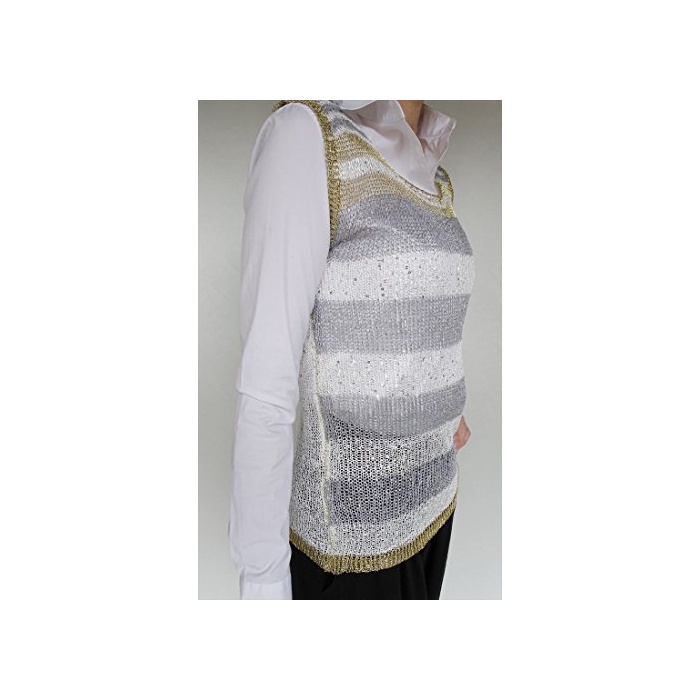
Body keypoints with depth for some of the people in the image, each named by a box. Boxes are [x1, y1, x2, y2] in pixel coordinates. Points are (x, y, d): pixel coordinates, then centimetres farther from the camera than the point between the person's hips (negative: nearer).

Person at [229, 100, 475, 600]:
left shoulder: (437, 181, 5)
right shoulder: (304, 136, -19)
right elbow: (265, 382, -21)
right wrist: (262, 574, -17)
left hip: (433, 494, 7)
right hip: (353, 525, -7)